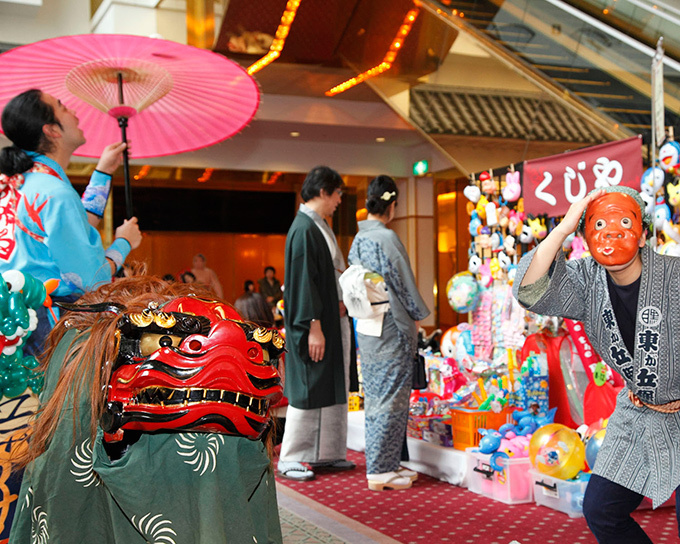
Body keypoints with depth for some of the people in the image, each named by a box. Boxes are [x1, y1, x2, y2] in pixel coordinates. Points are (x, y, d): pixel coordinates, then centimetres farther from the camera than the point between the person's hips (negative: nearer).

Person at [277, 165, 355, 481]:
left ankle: (325, 453, 22)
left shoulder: (320, 227, 14)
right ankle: (290, 459, 7)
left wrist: (341, 300, 9)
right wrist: (314, 326, -23)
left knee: (331, 387, 13)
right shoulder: (304, 228, -16)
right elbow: (303, 281, -20)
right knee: (308, 388, -3)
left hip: (332, 321, 10)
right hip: (316, 324, -10)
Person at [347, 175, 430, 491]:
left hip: (367, 331, 9)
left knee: (377, 397, 13)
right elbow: (404, 284, -12)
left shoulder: (358, 240, 9)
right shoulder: (386, 238, -16)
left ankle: (386, 464, 23)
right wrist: (417, 316, 3)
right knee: (390, 399, -2)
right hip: (392, 330, -9)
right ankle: (381, 470, 4)